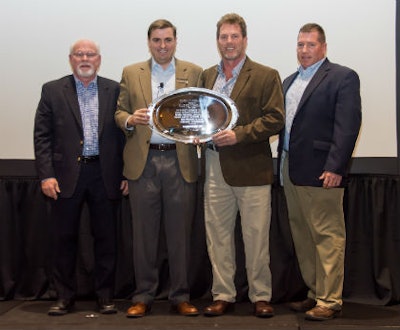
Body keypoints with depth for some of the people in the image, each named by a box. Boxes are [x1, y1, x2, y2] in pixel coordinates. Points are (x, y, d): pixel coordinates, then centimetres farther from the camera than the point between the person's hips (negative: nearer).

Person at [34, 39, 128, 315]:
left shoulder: (114, 90, 7)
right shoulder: (52, 90, 5)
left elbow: (124, 133, 6)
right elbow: (42, 136, 1)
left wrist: (126, 173, 0)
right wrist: (46, 175, -7)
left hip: (104, 175, 0)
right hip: (67, 175, 0)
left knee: (106, 238, 6)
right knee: (65, 239, 7)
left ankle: (106, 297, 17)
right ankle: (65, 297, 19)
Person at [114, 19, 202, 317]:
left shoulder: (194, 73, 10)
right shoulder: (130, 73, 12)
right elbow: (119, 113, 11)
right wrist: (130, 120, -11)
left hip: (180, 161, 0)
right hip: (143, 161, 1)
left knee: (180, 233, 3)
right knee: (144, 232, 5)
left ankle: (181, 296, 15)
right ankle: (143, 296, 15)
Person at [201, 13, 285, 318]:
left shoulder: (266, 76, -1)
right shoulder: (207, 76, 14)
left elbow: (275, 119, -8)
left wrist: (238, 134, -17)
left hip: (252, 168, -4)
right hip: (215, 168, 5)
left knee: (256, 237, 3)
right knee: (217, 235, 8)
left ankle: (261, 296, 17)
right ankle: (223, 295, 20)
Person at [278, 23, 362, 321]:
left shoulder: (343, 77, -4)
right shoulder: (290, 81, 19)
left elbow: (348, 126, -12)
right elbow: (283, 122, 16)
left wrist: (334, 168, -19)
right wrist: (283, 162, 7)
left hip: (321, 172, -7)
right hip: (291, 169, 8)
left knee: (328, 236, -2)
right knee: (302, 237, 13)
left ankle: (330, 301, 5)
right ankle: (315, 294, 23)